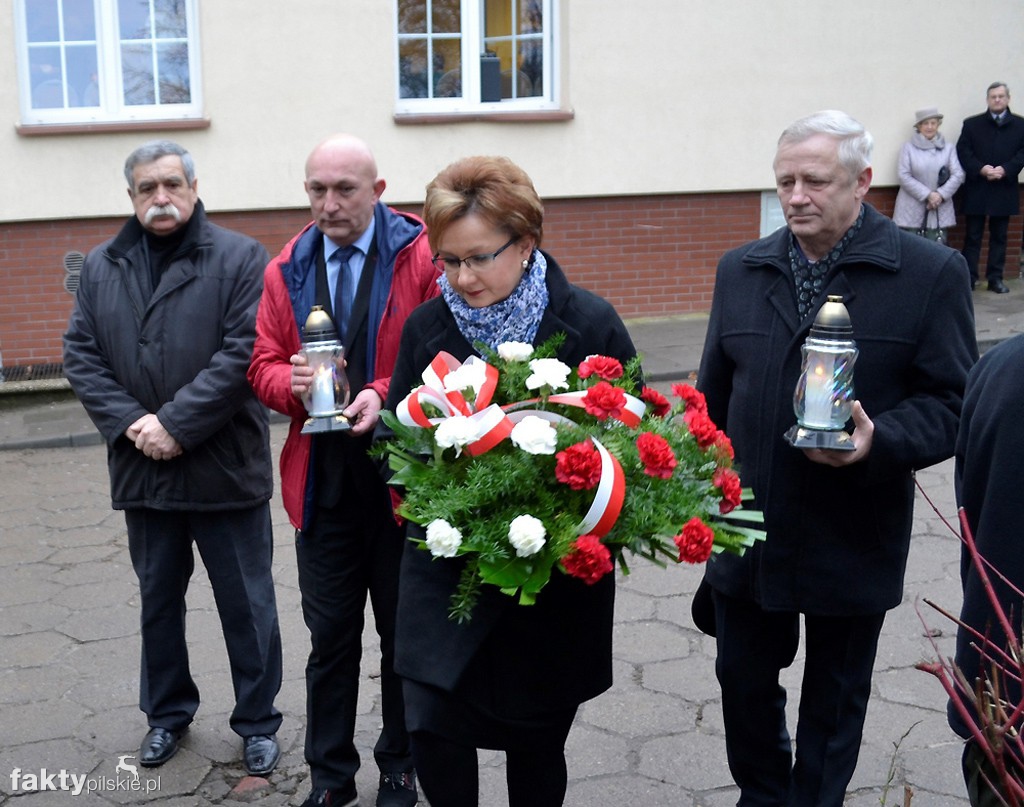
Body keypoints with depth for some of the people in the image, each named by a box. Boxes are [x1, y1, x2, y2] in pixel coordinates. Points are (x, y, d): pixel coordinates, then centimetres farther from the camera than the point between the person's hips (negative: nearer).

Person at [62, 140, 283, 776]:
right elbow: (81, 354, 4)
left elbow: (244, 351, -15)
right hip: (142, 469, 4)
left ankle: (258, 721, 23)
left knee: (247, 603, 7)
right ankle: (167, 712, 36)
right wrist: (129, 424, -11)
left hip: (226, 468, -4)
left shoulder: (240, 258, -5)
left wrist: (176, 423, -18)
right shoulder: (102, 267, 9)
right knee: (159, 600, 18)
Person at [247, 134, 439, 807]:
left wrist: (386, 395, -24)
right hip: (321, 480, 3)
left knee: (404, 632, 13)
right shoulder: (288, 269, 8)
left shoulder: (421, 254, -6)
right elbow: (265, 365, 10)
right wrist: (293, 382, -12)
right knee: (330, 636, 12)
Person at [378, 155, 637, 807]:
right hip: (447, 571, 2)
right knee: (433, 727, -9)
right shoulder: (427, 326, 1)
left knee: (537, 742, 11)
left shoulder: (590, 324, -8)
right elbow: (393, 437, 7)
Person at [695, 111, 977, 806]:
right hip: (747, 533, 4)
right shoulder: (741, 270, 4)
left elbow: (954, 402, -10)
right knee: (744, 679, 18)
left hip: (853, 543, -3)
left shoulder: (931, 273, -9)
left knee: (835, 698, 15)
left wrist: (881, 442, -27)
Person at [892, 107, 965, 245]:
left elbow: (958, 175, 1)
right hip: (913, 211, -2)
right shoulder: (908, 147, 1)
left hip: (940, 211, 2)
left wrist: (940, 194, -13)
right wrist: (927, 195, -13)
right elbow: (904, 176, -7)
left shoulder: (948, 148, 8)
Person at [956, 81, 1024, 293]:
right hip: (976, 190, -1)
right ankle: (968, 278, 6)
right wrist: (980, 169, -16)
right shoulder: (972, 124, 5)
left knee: (999, 236, 8)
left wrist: (1005, 169, -16)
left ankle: (995, 278, 14)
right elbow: (963, 151, -2)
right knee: (973, 236, 2)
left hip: (1004, 190, 1)